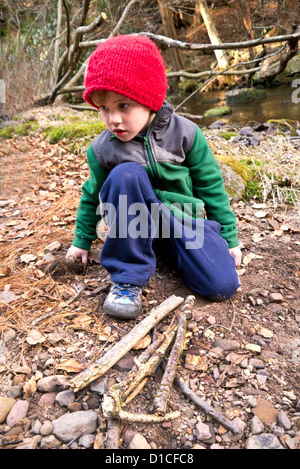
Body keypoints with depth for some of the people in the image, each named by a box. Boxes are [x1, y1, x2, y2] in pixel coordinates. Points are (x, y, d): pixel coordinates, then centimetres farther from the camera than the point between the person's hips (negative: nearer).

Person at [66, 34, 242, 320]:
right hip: (134, 226, 0)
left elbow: (211, 186, -1)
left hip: (183, 220, 0)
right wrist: (82, 240, 16)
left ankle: (170, 252, 10)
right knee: (126, 173, -33)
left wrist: (229, 237, 3)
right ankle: (129, 277, -22)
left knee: (223, 286, -21)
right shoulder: (102, 149, -7)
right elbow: (93, 195, 10)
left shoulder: (185, 133, -10)